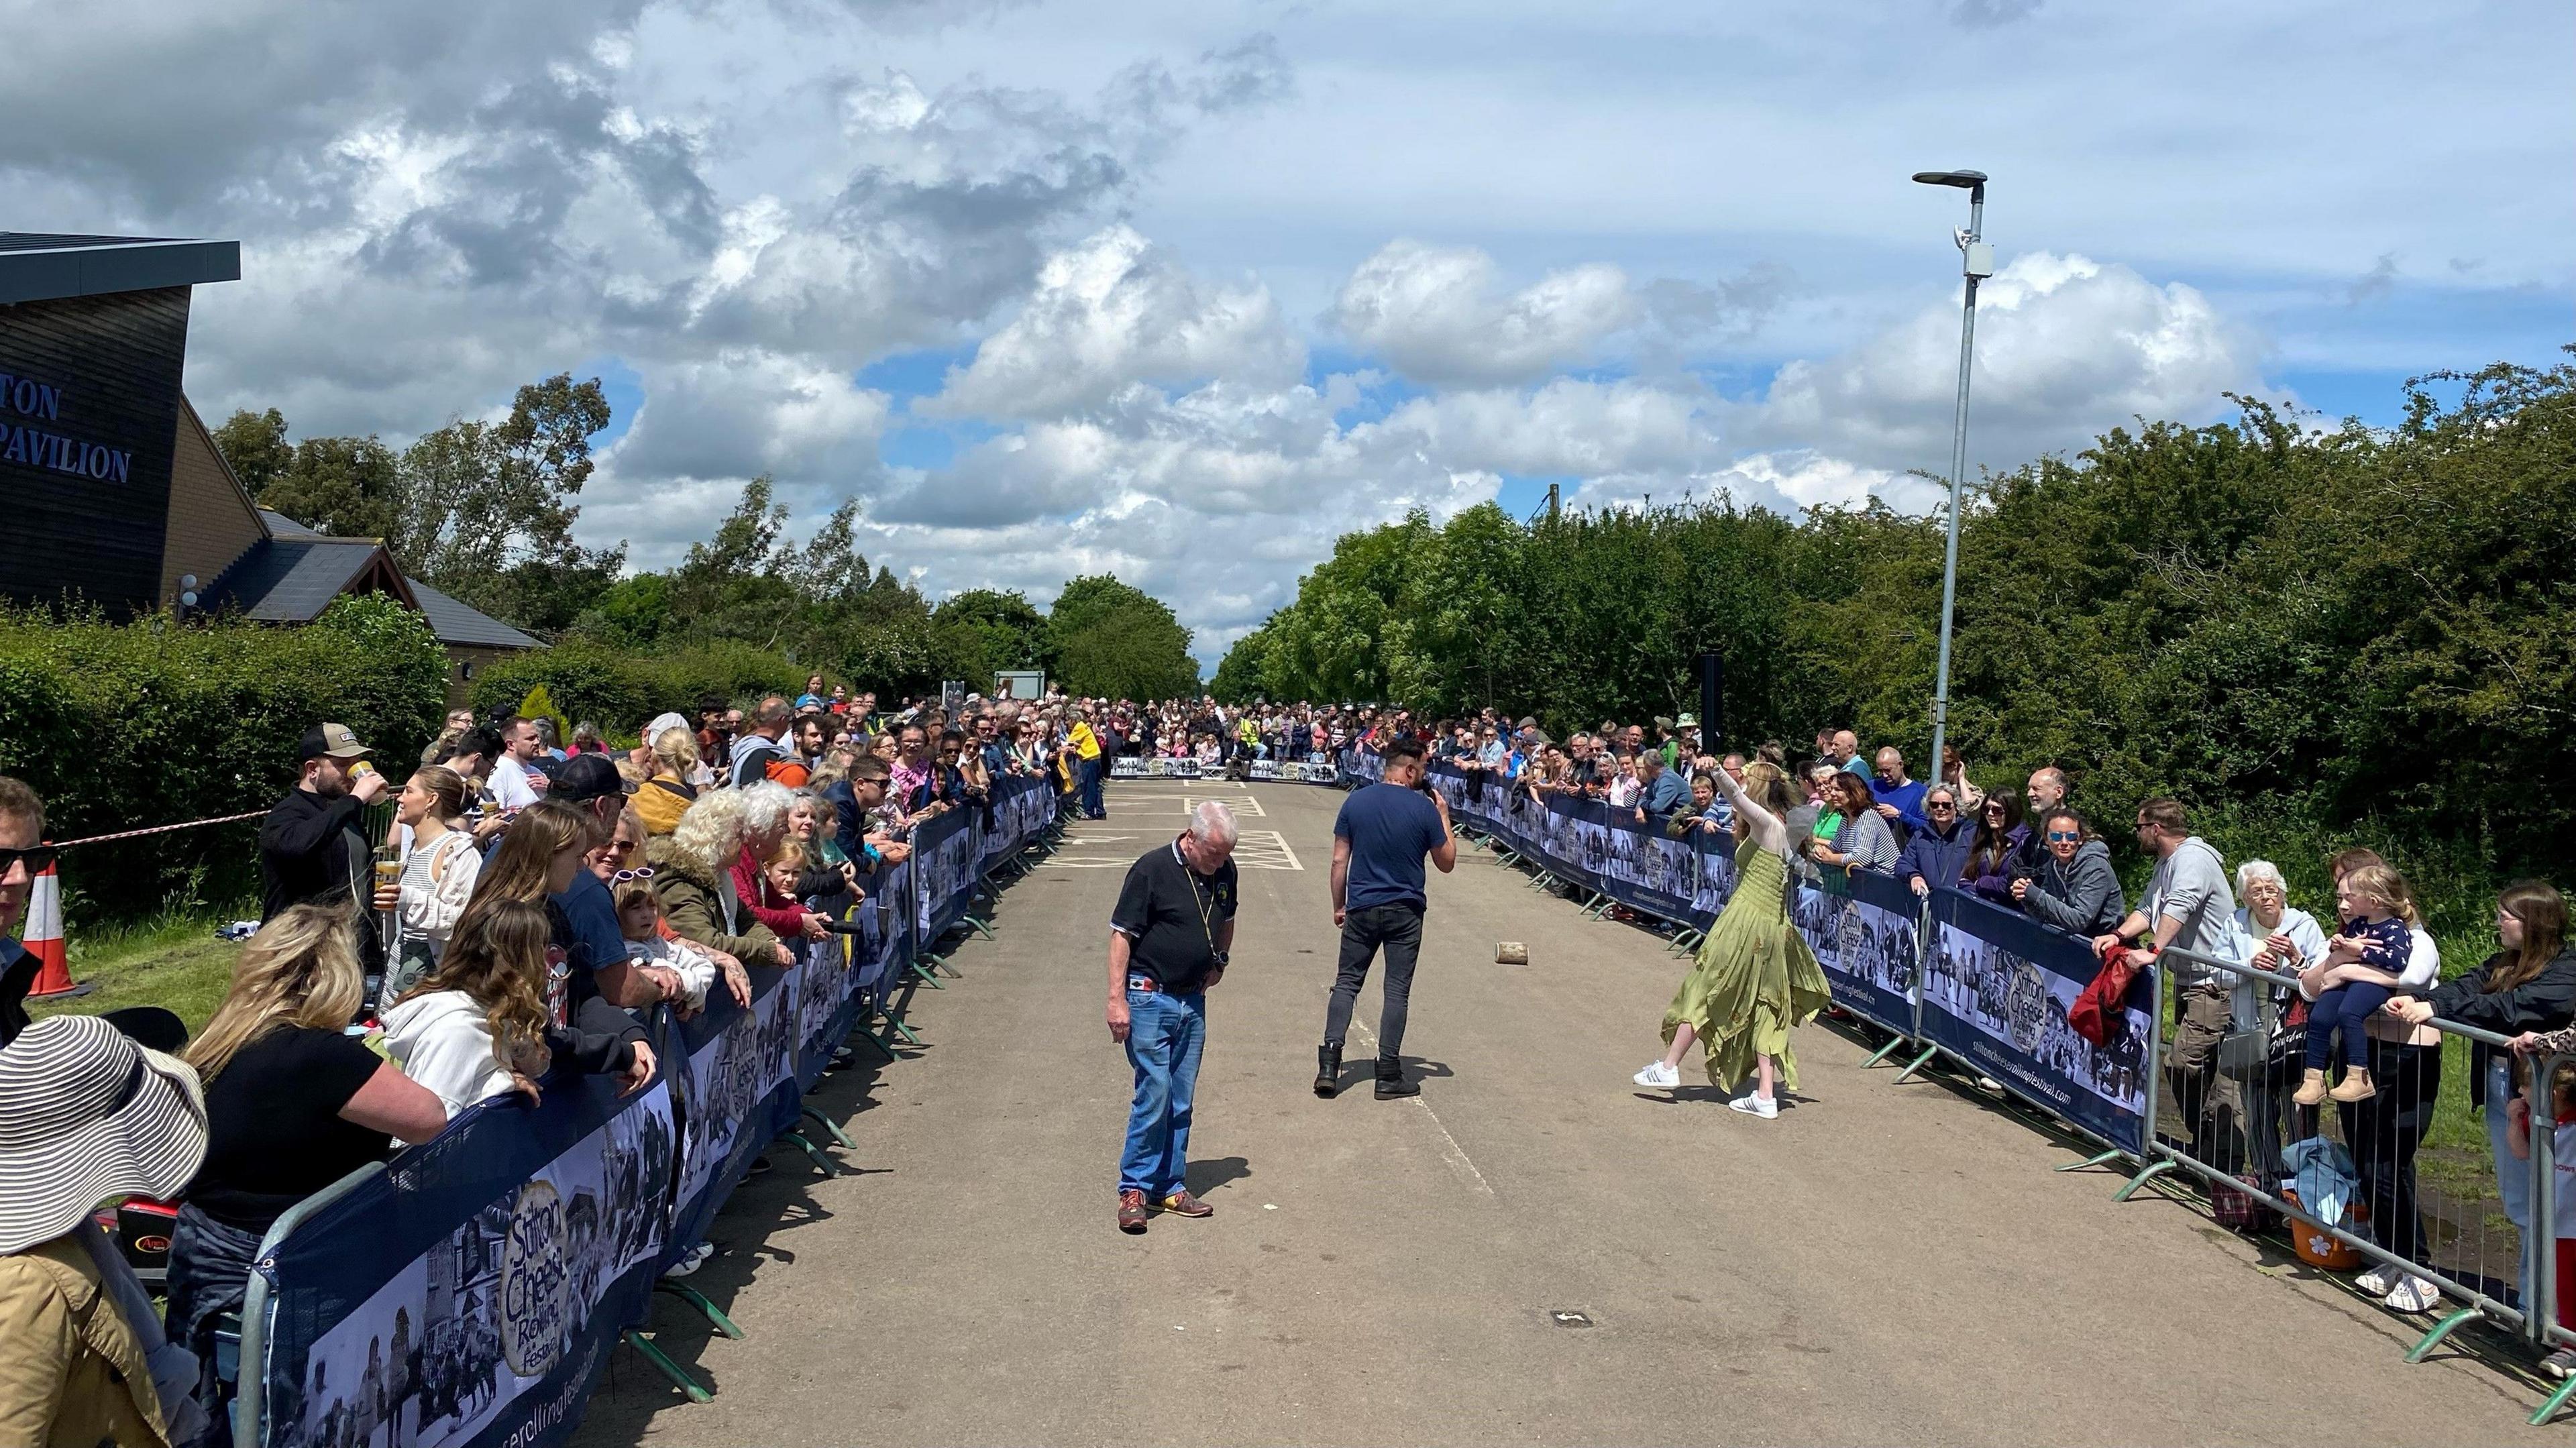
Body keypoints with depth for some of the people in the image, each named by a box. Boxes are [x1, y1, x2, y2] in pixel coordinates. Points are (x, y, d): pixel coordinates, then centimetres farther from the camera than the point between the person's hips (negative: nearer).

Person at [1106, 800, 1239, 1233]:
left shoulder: (1224, 871, 4)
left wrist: (1220, 960, 13)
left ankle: (1170, 1186, 19)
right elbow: (1121, 934, -13)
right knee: (1154, 1091, -10)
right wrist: (1117, 998, -17)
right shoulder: (1151, 869, -13)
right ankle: (1134, 1188, 1)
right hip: (1150, 997, -6)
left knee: (1181, 1100, 10)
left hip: (1193, 999, 6)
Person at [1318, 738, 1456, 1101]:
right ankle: (1389, 1075, 7)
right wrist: (1444, 817, 10)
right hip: (1405, 912, -2)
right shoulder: (1425, 808, -9)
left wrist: (1338, 905, 11)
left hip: (1361, 908, 2)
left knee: (1347, 982, 10)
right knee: (1396, 990, 5)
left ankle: (1329, 1066, 1)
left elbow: (1340, 860, 0)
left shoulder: (1356, 801, -2)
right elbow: (1446, 863, 1)